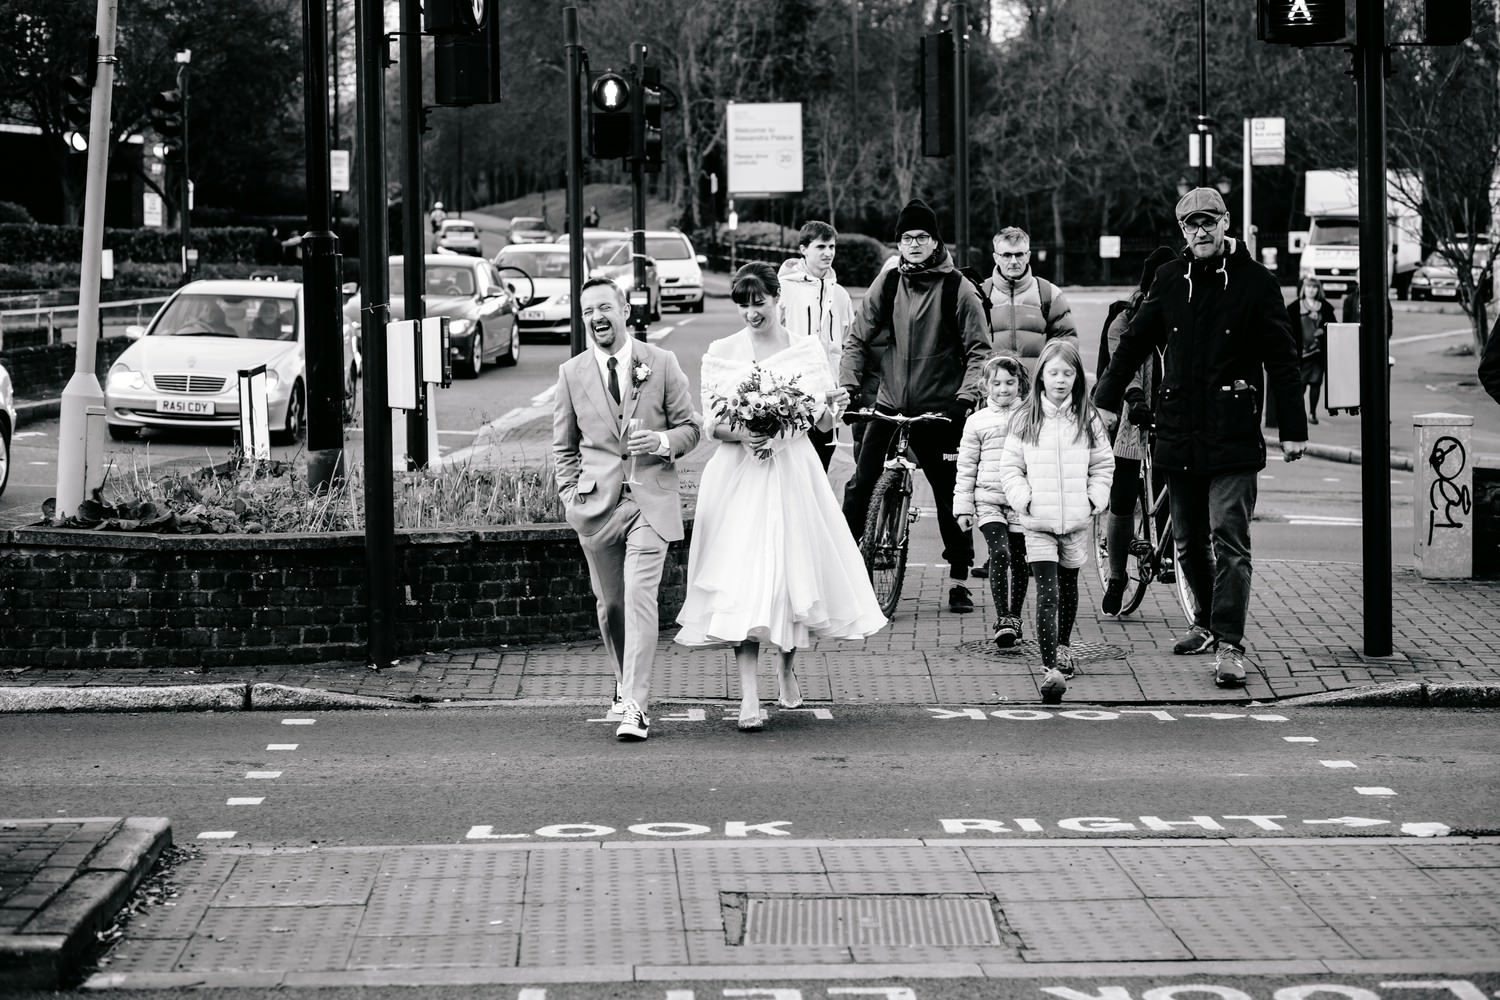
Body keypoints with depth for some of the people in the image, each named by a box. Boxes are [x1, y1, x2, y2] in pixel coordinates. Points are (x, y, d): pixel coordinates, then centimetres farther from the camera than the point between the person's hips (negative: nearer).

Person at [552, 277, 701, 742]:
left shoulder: (662, 364, 2)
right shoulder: (572, 373, 6)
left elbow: (690, 428, 7)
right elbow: (563, 445, 14)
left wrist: (663, 441, -13)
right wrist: (571, 495, 3)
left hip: (651, 499, -2)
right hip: (597, 503, 3)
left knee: (639, 598, -13)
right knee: (610, 605, 10)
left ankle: (636, 708, -16)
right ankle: (625, 685, 32)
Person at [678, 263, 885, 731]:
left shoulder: (808, 350, 5)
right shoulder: (721, 353, 2)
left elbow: (820, 422, 8)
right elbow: (711, 424, 2)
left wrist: (831, 407, -14)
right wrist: (742, 434, -18)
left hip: (792, 473, 1)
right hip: (739, 476, -1)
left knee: (796, 568, 6)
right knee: (743, 578, -9)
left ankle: (788, 670, 32)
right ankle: (749, 696, -10)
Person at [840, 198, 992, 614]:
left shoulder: (957, 289, -4)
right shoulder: (886, 285, 4)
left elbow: (978, 349, -4)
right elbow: (858, 339, 7)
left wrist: (967, 394, -17)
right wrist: (848, 385, -6)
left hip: (940, 409, -2)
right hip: (889, 404, 2)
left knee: (950, 494, 3)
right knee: (859, 485, -7)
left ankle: (959, 579, 15)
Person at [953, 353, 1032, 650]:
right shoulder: (977, 421, 5)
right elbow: (966, 467, 8)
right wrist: (963, 506, 4)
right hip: (989, 500, -1)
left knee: (1018, 559, 7)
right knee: (999, 553, -17)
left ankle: (1014, 618, 21)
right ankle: (1002, 618, -14)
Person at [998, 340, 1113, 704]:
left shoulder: (1089, 421, 3)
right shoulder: (1025, 420, 0)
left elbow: (1104, 465, 11)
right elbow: (1010, 466, 3)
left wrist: (1095, 499, -1)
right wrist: (1023, 499, -9)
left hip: (1077, 521, 2)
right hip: (1038, 522, -2)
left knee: (1068, 585, 18)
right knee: (1047, 592, -12)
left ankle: (1063, 646, 41)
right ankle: (1050, 668, -19)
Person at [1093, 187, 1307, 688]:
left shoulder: (1255, 282, -3)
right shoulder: (1170, 280, 8)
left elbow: (1281, 359, -1)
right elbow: (1135, 342, 15)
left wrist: (1293, 429, -3)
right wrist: (1106, 398, 11)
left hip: (1233, 438, -5)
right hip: (1178, 435, 5)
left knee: (1228, 541, -11)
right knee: (1189, 542, 13)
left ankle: (1230, 643, -12)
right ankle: (1208, 622, 31)